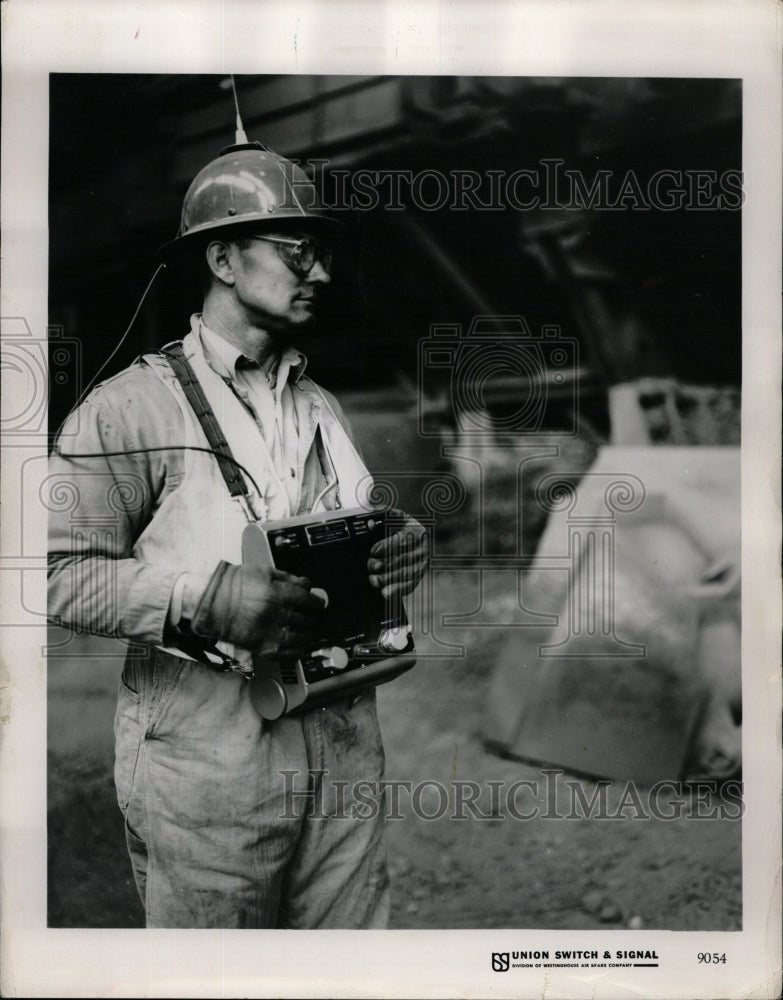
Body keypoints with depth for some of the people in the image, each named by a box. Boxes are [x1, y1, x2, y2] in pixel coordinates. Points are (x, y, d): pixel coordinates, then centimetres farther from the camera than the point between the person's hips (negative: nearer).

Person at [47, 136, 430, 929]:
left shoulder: (322, 408, 15)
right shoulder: (130, 408, -8)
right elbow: (60, 572, -12)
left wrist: (409, 544, -3)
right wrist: (207, 599, -24)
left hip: (344, 744, 6)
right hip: (207, 765, -6)